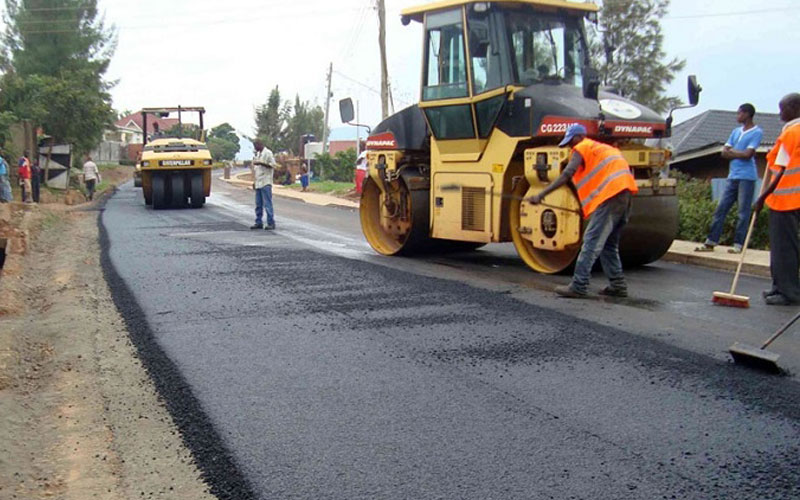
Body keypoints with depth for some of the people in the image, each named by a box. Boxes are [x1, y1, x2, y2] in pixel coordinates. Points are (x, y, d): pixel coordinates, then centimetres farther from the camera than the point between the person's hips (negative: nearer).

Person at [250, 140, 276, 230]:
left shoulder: (268, 153, -5)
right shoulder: (257, 154, 19)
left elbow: (273, 165, -13)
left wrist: (261, 163, -21)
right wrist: (254, 181, 20)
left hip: (266, 183, -8)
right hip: (258, 183, 8)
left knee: (267, 204, -8)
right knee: (258, 205, 9)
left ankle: (271, 223, -6)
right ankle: (258, 223, 15)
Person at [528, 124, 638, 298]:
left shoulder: (582, 148, 5)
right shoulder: (606, 148, 30)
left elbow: (567, 175, -9)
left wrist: (541, 195, -13)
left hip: (610, 195, -9)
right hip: (625, 193, 9)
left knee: (591, 242, -9)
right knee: (609, 244, 17)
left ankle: (578, 286, -12)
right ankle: (618, 285, 18)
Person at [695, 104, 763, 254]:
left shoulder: (757, 132, -4)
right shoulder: (736, 131, 18)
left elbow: (748, 154, -14)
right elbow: (724, 152, 11)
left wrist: (732, 152, 0)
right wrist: (739, 154, -6)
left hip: (746, 177, -7)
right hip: (732, 176, 7)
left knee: (743, 212, -4)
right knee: (721, 209, 5)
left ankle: (738, 245, -1)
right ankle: (711, 242, 7)